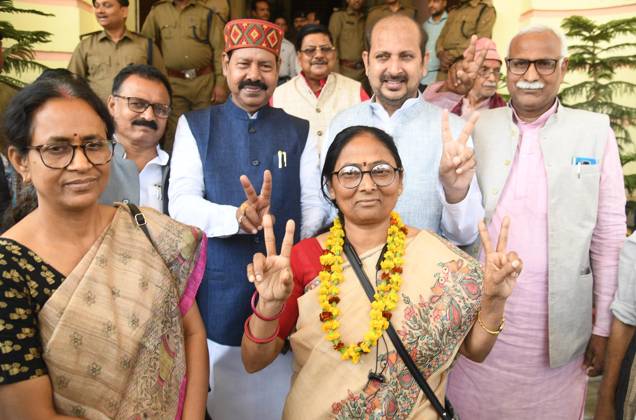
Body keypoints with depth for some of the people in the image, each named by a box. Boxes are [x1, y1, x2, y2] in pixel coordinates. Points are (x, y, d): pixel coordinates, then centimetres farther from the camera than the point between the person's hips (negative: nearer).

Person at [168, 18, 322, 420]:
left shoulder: (299, 131, 7)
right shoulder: (195, 126, 1)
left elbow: (314, 205, 3)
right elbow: (181, 203, -9)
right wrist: (237, 217, -27)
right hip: (217, 292, -1)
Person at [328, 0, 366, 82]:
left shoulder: (364, 19, 16)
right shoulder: (338, 16, 4)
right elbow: (333, 42, -4)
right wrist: (336, 70, -12)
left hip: (362, 70, 4)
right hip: (346, 70, -4)